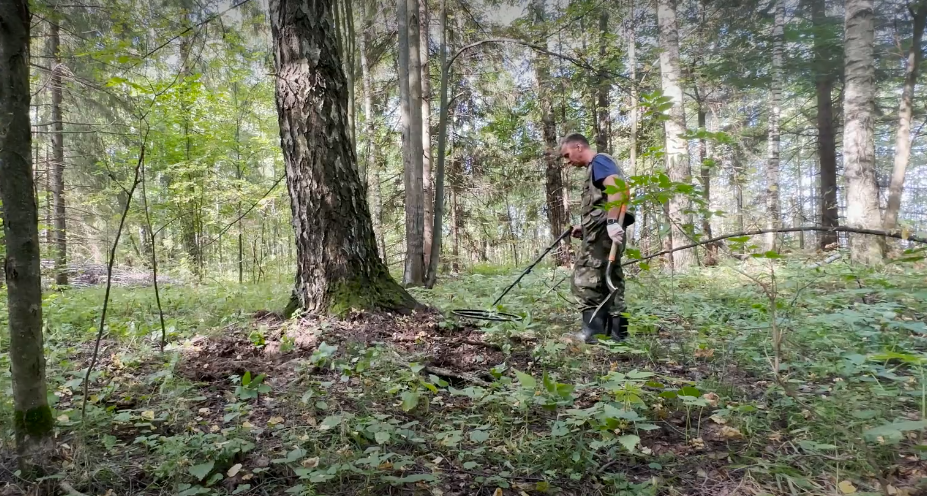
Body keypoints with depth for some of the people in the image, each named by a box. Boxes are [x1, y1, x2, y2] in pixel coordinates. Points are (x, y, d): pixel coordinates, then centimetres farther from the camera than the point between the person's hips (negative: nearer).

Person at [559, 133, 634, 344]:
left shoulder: (599, 161, -4)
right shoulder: (595, 168, 27)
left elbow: (617, 188, -22)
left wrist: (612, 222, -30)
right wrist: (585, 227, 22)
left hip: (603, 231, -10)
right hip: (603, 232, 10)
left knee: (586, 279, -8)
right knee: (609, 281, 9)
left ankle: (594, 331, -7)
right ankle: (616, 332, 13)